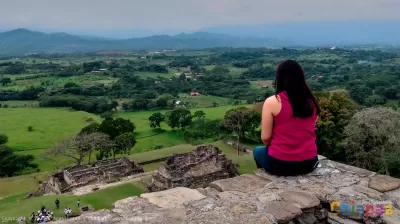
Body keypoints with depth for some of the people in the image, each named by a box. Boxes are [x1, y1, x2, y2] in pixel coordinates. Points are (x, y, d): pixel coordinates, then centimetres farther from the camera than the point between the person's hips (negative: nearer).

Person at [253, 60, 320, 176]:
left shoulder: (272, 102, -13)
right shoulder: (312, 102, 0)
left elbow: (265, 138, -9)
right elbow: (307, 132, 11)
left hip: (280, 164, -4)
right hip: (309, 163, 4)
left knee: (258, 151, 29)